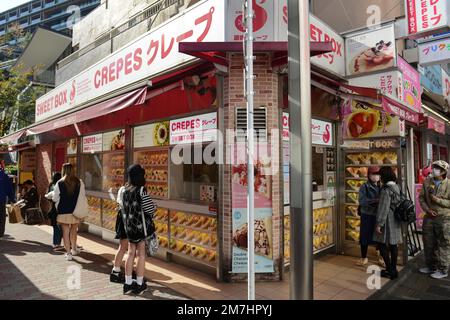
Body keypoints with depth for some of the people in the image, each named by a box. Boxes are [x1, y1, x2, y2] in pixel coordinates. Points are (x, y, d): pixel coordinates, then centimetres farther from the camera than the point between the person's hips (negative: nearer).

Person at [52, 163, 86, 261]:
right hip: (76, 211, 2)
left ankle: (68, 253, 12)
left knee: (65, 232, 8)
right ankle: (74, 249, 32)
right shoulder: (79, 182, -6)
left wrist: (58, 208, 17)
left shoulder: (59, 183, -8)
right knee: (73, 231, 20)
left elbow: (55, 199, -1)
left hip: (63, 212, -2)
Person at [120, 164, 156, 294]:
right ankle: (139, 284, 16)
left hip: (129, 226, 6)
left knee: (131, 253, 14)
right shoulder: (141, 190, -16)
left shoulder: (125, 191, 3)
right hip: (141, 226, -6)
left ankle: (128, 283, 23)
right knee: (141, 254, 6)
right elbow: (150, 209, -17)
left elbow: (124, 208, 6)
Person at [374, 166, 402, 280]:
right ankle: (393, 270, 21)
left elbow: (383, 208, -21)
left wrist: (379, 224, -18)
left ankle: (390, 270, 6)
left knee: (382, 244, 2)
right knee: (393, 244, 13)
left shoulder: (386, 190, -19)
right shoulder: (397, 187, 8)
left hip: (388, 220, -9)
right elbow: (398, 204, 15)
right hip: (396, 220, 9)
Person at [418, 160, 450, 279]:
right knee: (428, 243, 15)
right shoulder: (427, 182, 2)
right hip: (429, 217, 5)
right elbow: (421, 197, 5)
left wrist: (437, 199, -20)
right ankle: (431, 266, 32)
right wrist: (427, 209, -7)